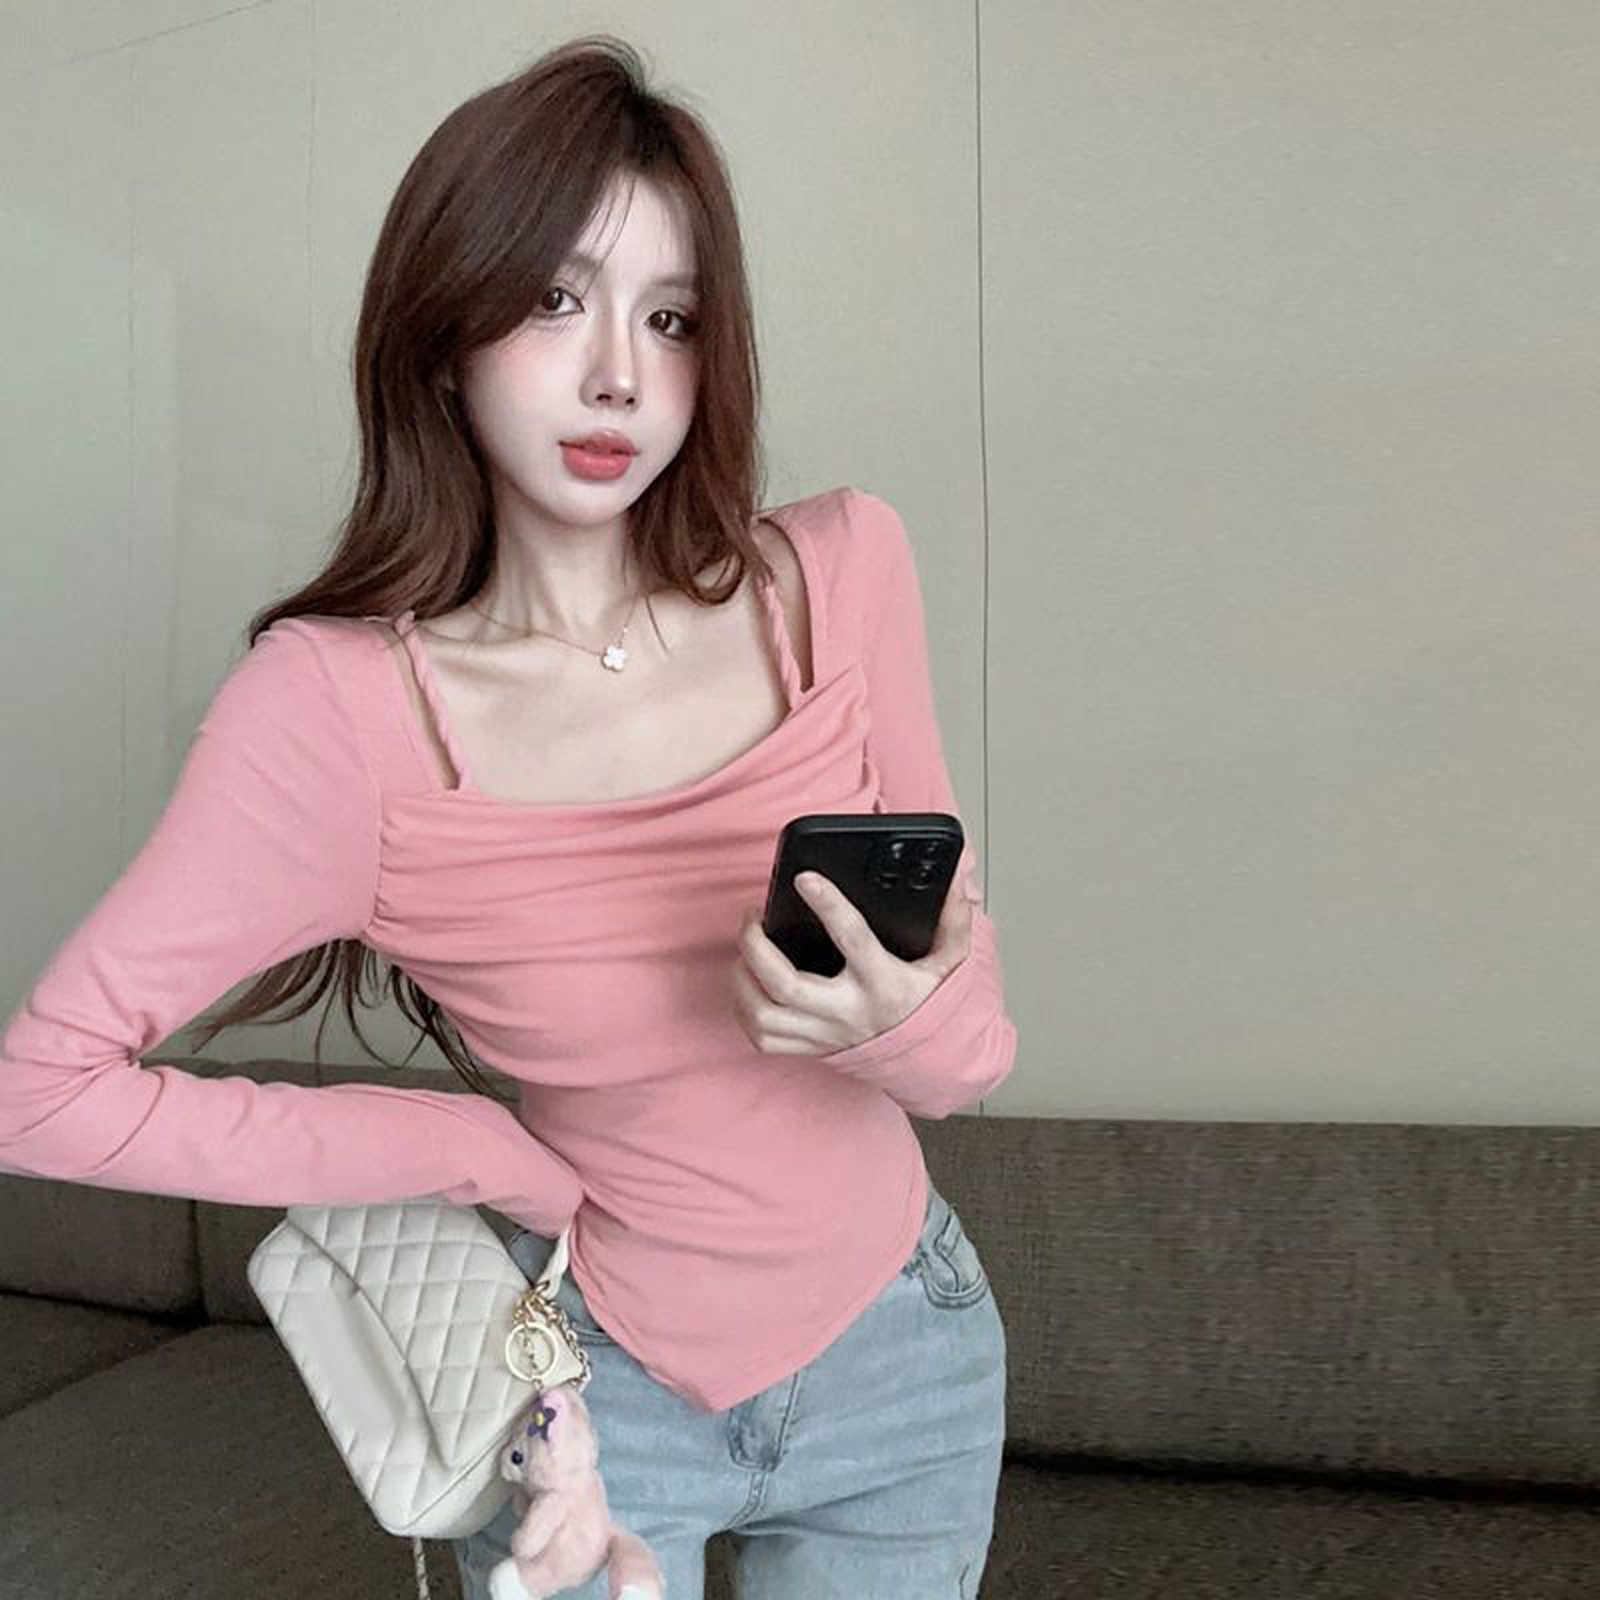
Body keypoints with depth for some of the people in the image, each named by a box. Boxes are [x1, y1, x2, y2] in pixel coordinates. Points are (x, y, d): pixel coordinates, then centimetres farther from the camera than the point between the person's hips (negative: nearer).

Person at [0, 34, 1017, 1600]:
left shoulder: (841, 572, -15)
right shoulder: (338, 705, -21)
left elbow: (973, 1051, -9)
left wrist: (899, 1018, -33)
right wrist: (495, 1152, -13)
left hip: (910, 1357, 3)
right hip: (603, 1392, -2)